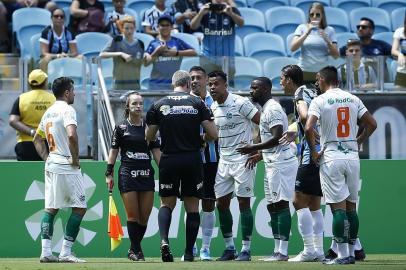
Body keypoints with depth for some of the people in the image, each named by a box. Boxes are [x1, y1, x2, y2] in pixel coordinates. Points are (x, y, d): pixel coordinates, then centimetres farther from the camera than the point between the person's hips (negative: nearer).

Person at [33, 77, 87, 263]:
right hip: (66, 167, -9)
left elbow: (37, 139, 26)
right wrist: (75, 159, -16)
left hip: (51, 165, 9)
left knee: (51, 208, 10)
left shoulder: (48, 112, 16)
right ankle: (65, 253, -8)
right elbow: (71, 135, -27)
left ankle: (46, 252, 3)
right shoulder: (67, 110, -11)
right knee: (79, 207, -3)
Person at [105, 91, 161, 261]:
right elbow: (114, 151, 4)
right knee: (132, 215, -5)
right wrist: (109, 174, -1)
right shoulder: (121, 128, 3)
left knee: (144, 217, 2)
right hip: (127, 175, -3)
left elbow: (156, 152, 11)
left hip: (147, 175, 3)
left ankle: (134, 250, 18)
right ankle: (136, 250, 1)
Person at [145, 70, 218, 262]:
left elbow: (149, 136, 7)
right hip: (193, 160, 0)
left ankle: (164, 240, -14)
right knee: (192, 206, 8)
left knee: (166, 203, 12)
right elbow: (213, 134, -2)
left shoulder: (159, 105, 2)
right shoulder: (197, 103, 0)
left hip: (169, 160, 0)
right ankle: (189, 253, 6)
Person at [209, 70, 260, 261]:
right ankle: (229, 248, 16)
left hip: (243, 160, -7)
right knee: (221, 203, 6)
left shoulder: (240, 103, -13)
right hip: (224, 161, 7)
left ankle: (246, 250, 0)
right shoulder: (213, 108, 9)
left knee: (243, 203, -5)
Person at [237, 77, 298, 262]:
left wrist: (254, 148, -19)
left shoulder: (272, 109, -13)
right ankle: (278, 251, 14)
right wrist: (258, 155, 22)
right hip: (272, 164, 11)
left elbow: (277, 138, -22)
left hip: (280, 163, -11)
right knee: (272, 206, 11)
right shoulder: (266, 109, 20)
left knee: (281, 205, -11)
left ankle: (283, 252, -12)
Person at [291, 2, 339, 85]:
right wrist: (307, 33, -12)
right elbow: (293, 48, -6)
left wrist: (327, 41, -11)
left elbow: (336, 55, 4)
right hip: (304, 72, 0)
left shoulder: (329, 31, 8)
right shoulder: (302, 28, 7)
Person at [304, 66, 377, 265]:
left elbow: (308, 128, -17)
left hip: (331, 157, -4)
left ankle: (343, 255, -7)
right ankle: (351, 253, 15)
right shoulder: (353, 99, 8)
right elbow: (372, 124, 7)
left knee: (338, 207, -5)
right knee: (351, 206, 11)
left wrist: (313, 151, -5)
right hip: (352, 156, 4)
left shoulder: (319, 101, -5)